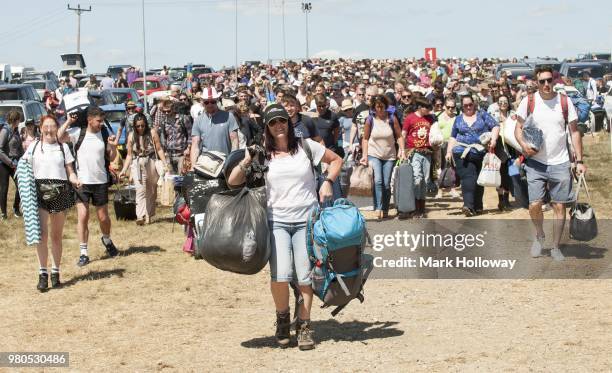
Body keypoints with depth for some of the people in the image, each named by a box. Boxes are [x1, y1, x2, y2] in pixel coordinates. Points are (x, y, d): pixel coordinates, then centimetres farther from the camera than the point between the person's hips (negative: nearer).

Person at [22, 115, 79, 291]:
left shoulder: (63, 147, 11)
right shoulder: (34, 146, 8)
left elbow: (70, 172, 9)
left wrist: (75, 181, -11)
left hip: (60, 192, 1)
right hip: (39, 191, -1)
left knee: (56, 235, 8)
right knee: (42, 233, -12)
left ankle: (55, 272, 17)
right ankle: (43, 273, -7)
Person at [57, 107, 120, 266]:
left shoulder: (105, 134, 2)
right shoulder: (77, 132, -5)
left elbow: (111, 158, 7)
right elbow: (59, 137, -20)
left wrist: (113, 146, -11)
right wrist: (69, 121, -16)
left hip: (100, 181, 2)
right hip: (82, 181, -2)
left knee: (103, 217, 10)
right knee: (82, 217, -4)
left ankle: (107, 240, 40)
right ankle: (84, 253, 3)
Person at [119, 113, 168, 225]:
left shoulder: (152, 133, 0)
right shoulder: (131, 136, 4)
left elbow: (159, 149, 0)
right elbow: (129, 155, 10)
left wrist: (165, 163, -10)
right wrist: (124, 170, 4)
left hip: (151, 164, 0)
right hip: (137, 165, 0)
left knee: (151, 191, 9)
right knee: (140, 190, -14)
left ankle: (149, 215, 23)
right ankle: (141, 216, -25)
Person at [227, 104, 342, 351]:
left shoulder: (305, 146, 4)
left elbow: (336, 160, 17)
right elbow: (233, 182, 3)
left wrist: (328, 182, 2)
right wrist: (247, 161, -11)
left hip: (306, 220, 0)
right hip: (276, 221, 0)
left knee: (305, 276, -1)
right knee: (280, 274, -15)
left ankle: (304, 326, 16)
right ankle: (282, 319, 11)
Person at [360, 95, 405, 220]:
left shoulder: (392, 119, -4)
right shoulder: (370, 120, -4)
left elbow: (399, 136, 0)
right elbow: (365, 139, 3)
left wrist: (402, 150, -12)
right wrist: (365, 155, -5)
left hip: (389, 156, 1)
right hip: (374, 155, -1)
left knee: (386, 184, 3)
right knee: (378, 181, -20)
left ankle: (385, 210, 16)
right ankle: (378, 208, -22)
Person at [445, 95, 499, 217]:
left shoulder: (482, 115, 9)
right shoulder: (458, 119, 16)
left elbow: (495, 126, 2)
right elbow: (453, 137, 21)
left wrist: (493, 139, -14)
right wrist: (449, 151, 11)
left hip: (481, 153, 0)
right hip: (463, 154, 0)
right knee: (468, 177, -16)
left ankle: (477, 206, 15)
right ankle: (468, 205, -28)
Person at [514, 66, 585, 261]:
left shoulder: (565, 102, -2)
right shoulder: (528, 102, -3)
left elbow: (574, 132, 2)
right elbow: (518, 128, 5)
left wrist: (579, 160, -3)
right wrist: (524, 145, -16)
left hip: (560, 163, 1)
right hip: (536, 163, 0)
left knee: (559, 206, 2)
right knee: (534, 205, -7)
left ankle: (556, 247, 16)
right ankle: (539, 235, 23)